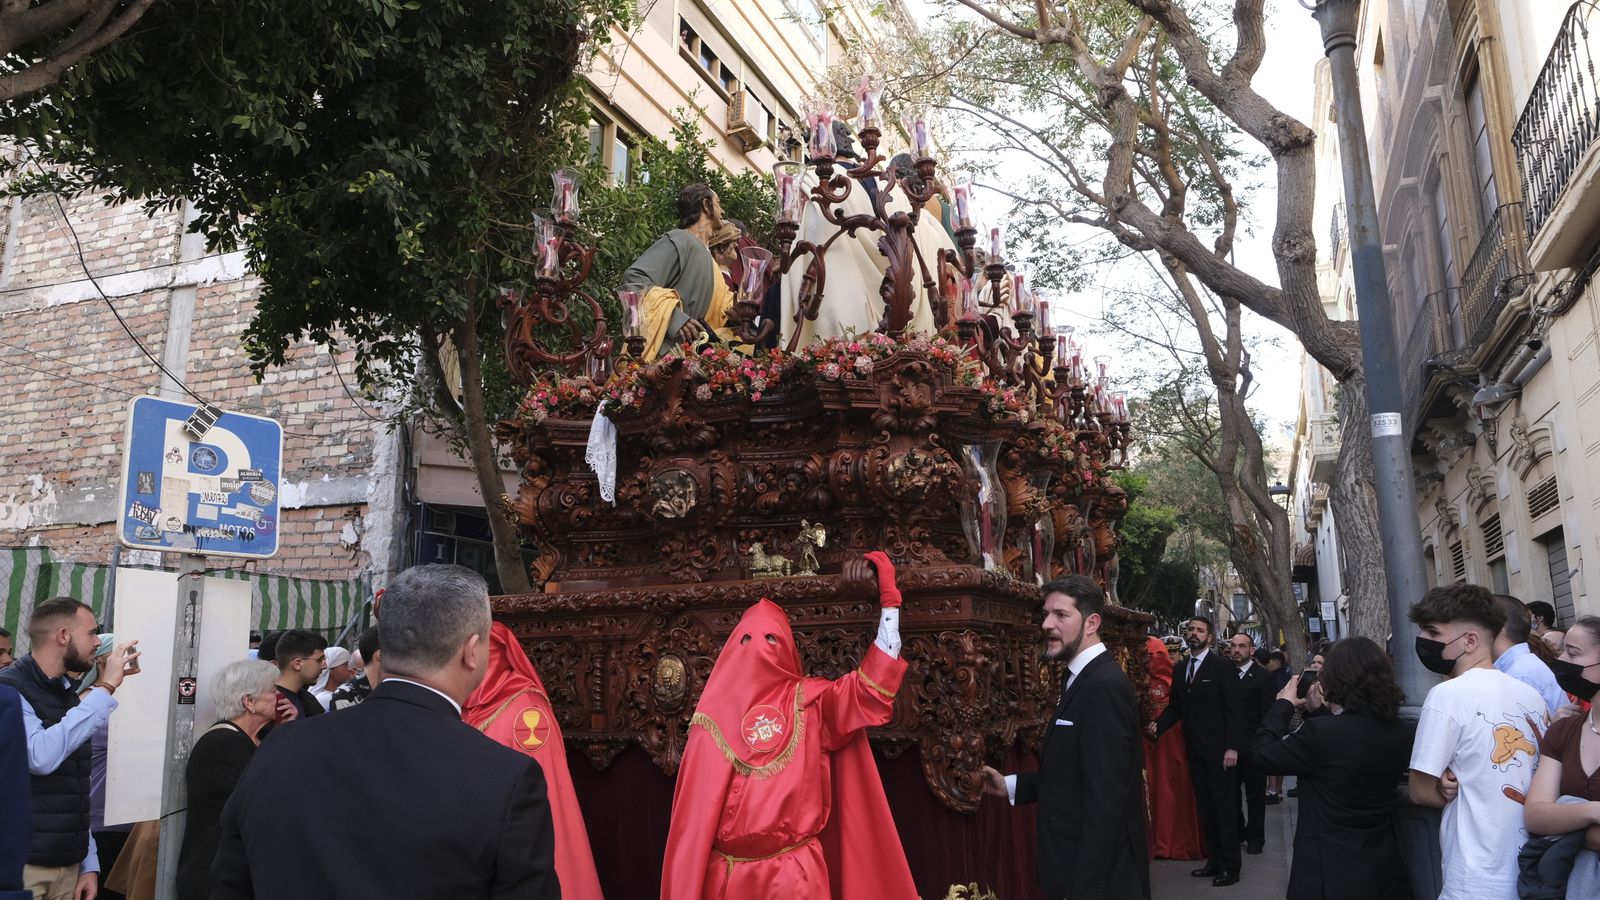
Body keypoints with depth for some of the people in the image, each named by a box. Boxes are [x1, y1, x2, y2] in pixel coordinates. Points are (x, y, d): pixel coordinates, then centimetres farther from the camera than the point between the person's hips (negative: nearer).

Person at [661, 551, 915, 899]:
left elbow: (876, 680, -2)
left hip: (796, 872, -1)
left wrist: (887, 594, -5)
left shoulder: (810, 700, 4)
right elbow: (697, 802, 4)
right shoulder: (718, 713, 5)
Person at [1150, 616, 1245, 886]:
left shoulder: (1222, 666, -8)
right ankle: (1215, 860, 22)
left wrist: (1232, 747, -18)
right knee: (1205, 808, 12)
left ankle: (1230, 866, 9)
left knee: (1224, 808, 1)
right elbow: (1176, 707, 10)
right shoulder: (1181, 669, 11)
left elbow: (1234, 709, -12)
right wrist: (1157, 725, -8)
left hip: (1218, 750, -6)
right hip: (1195, 751, 6)